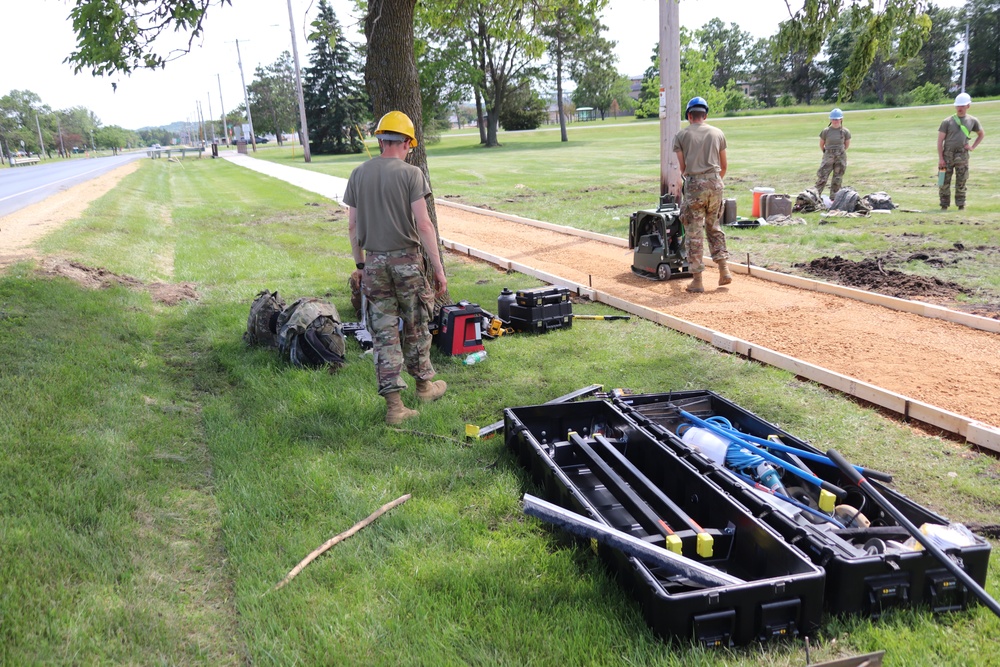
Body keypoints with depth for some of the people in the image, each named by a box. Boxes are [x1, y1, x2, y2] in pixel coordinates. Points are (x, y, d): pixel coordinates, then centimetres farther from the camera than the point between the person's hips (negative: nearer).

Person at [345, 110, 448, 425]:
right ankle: (424, 384, 32)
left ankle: (394, 404, 4)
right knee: (416, 327, 15)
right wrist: (438, 269, -11)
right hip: (407, 260, -3)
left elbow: (353, 226, 8)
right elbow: (424, 225, -15)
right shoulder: (411, 174, -9)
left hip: (374, 263, 3)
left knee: (384, 332, 5)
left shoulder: (358, 175, 4)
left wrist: (359, 263, 19)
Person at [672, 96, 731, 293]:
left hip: (694, 183, -3)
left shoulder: (681, 135, 4)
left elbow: (682, 167, 7)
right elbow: (724, 165, 18)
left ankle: (697, 280, 3)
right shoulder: (717, 133, 12)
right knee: (714, 227, 18)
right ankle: (724, 268, 10)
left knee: (694, 232, 1)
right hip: (715, 182, 3)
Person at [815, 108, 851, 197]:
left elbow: (847, 145, 12)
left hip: (841, 158, 1)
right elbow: (821, 144, 9)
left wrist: (840, 152, 15)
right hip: (828, 157, -1)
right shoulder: (826, 131, -2)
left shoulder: (845, 132, -1)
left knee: (837, 179, 6)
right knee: (822, 177, -8)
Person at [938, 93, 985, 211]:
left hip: (962, 155, 1)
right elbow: (940, 141, -1)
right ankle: (944, 205, 7)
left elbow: (981, 134, 23)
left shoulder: (972, 121, 8)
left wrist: (973, 147, 8)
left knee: (961, 182, 3)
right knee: (944, 181, -1)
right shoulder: (947, 121, 0)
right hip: (947, 154, -1)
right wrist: (940, 158, -8)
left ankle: (961, 205, 10)